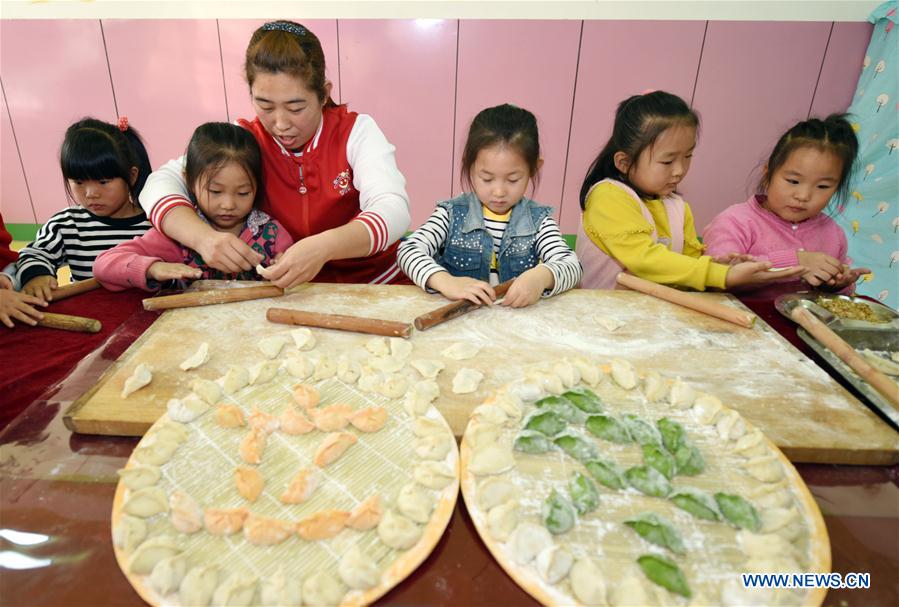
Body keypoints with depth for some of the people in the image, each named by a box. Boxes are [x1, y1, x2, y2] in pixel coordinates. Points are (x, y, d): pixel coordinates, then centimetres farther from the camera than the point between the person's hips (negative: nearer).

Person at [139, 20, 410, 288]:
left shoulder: (356, 131, -9)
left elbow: (394, 210, -23)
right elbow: (161, 184, -7)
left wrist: (324, 247, -40)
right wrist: (202, 236, -28)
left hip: (374, 283, -1)